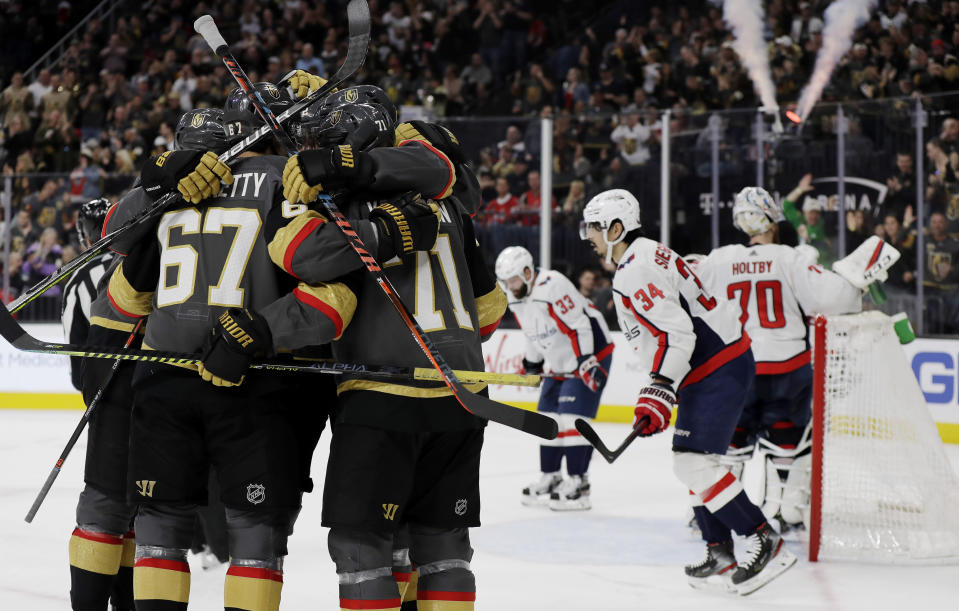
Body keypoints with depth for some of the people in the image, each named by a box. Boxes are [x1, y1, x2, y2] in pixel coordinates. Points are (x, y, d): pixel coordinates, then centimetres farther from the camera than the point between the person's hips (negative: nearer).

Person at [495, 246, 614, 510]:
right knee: (548, 417, 9)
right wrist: (531, 364, 19)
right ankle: (550, 477, 19)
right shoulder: (517, 300, 4)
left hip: (591, 352, -9)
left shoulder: (553, 286, -26)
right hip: (559, 363, 10)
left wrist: (586, 363, -28)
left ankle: (577, 482, -13)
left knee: (571, 417, -16)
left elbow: (580, 325, -27)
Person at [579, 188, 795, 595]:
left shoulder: (636, 269, -16)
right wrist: (663, 389, 28)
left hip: (719, 368, -11)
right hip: (714, 366, 11)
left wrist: (657, 392, -28)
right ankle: (721, 557, 14)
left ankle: (765, 543, -14)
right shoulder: (647, 256, 18)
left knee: (693, 461, -16)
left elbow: (676, 332, -26)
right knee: (693, 461, 13)